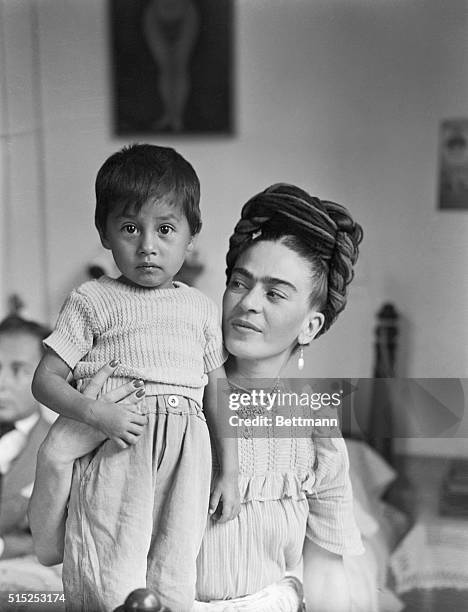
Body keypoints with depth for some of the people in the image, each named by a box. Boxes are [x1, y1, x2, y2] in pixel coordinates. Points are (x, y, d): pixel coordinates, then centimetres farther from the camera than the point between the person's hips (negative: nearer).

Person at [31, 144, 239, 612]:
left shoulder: (201, 309, 14)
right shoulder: (92, 301, 5)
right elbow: (45, 380, 2)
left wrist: (229, 474, 14)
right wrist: (95, 412, -15)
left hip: (184, 457, 3)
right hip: (115, 452, -2)